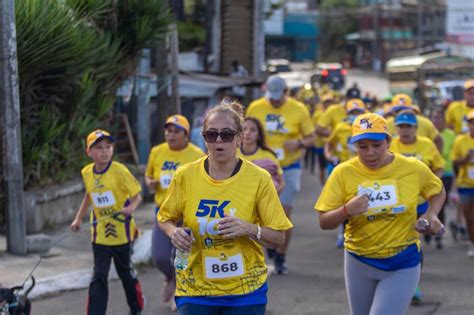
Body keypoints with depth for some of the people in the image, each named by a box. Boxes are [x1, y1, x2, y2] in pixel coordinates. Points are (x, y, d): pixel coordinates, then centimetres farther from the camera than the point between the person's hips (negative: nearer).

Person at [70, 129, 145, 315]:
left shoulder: (119, 171, -15)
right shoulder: (87, 172, 0)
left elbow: (137, 195, -12)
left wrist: (131, 207, -32)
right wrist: (79, 218, 17)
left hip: (121, 232, -3)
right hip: (100, 233, 3)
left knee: (125, 271, 15)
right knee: (99, 276, -4)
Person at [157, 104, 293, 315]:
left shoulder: (259, 179, -6)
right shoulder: (185, 176, -3)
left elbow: (278, 237, -3)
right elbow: (165, 218, 11)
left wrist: (250, 229, -22)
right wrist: (173, 232, -11)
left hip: (245, 291, 0)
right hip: (195, 289, 1)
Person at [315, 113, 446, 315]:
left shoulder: (413, 168, -9)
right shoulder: (343, 173, -10)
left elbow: (438, 191, 12)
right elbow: (324, 222, -8)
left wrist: (432, 214, -8)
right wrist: (346, 211, -27)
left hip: (402, 265, -2)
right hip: (358, 262, 2)